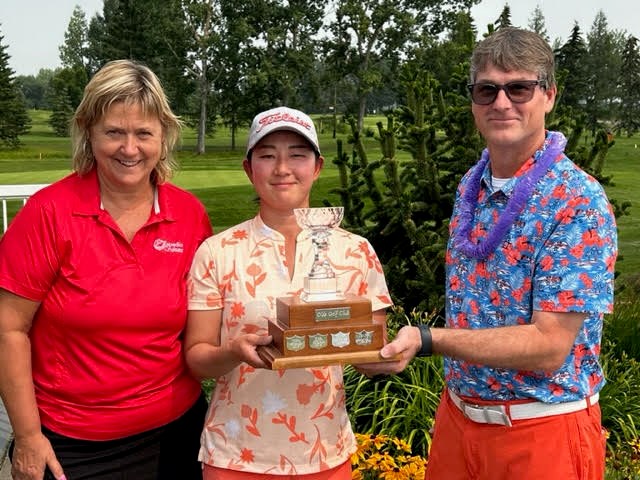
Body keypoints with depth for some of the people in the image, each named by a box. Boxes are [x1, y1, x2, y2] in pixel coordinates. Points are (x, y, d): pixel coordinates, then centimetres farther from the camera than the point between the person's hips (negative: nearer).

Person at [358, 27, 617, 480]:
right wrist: (456, 397, 7)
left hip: (541, 432, -5)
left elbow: (548, 348, -22)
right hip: (458, 417, 6)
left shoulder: (579, 202, -18)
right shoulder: (471, 186, 3)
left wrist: (426, 340, -30)